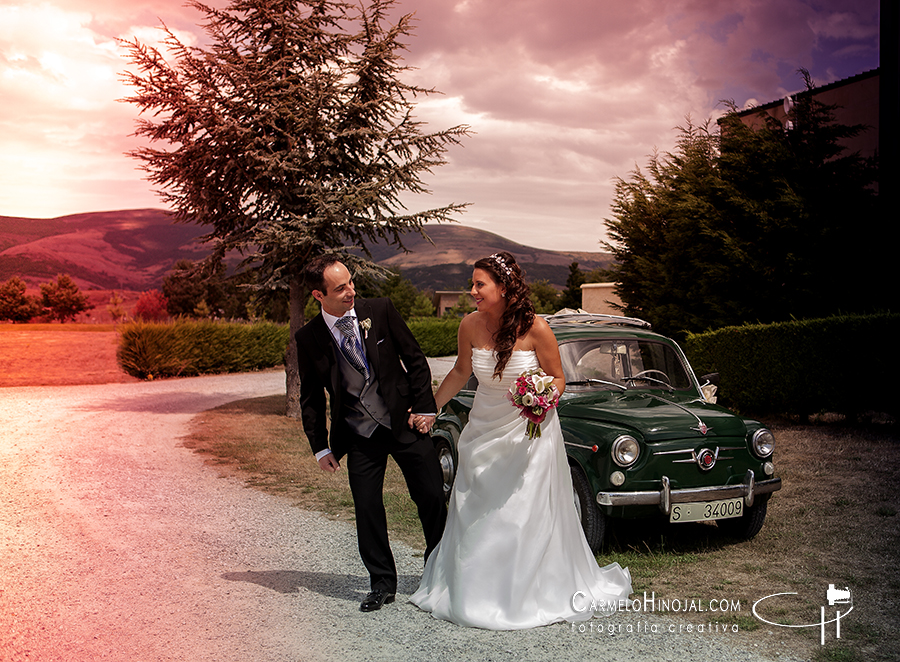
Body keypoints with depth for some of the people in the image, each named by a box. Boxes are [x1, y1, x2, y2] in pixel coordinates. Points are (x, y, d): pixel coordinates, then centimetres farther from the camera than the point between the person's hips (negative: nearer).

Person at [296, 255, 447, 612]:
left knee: (432, 496, 5)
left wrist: (424, 407, -4)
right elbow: (311, 398, 4)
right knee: (367, 509, 1)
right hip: (360, 436, 0)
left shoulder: (380, 310, -6)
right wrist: (320, 447, 1)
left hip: (404, 422, 0)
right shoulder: (308, 338, -5)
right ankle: (382, 583, 21)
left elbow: (414, 359, 1)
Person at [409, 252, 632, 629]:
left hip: (531, 430, -4)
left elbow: (557, 377, -7)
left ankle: (539, 593, 22)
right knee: (476, 516, 11)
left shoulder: (536, 328, -19)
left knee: (529, 516, 3)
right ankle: (474, 593, 29)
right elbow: (461, 372, 8)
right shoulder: (470, 325, -8)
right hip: (484, 429, 4)